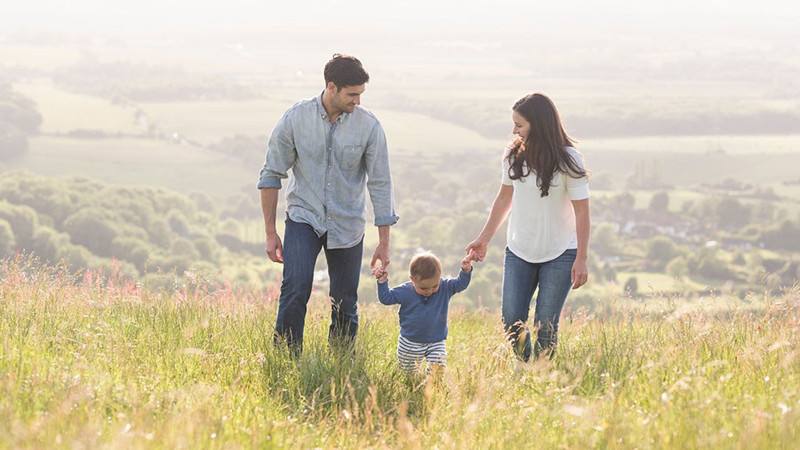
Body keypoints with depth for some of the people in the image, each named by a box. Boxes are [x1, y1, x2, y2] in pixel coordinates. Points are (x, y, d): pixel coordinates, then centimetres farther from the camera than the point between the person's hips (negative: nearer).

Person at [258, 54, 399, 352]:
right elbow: (271, 176, -1)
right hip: (303, 218, -1)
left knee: (345, 305, 5)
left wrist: (384, 242, -3)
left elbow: (380, 184, -3)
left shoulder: (369, 126, -9)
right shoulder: (295, 119, -10)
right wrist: (270, 233, -2)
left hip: (346, 226, 1)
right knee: (296, 288, -21)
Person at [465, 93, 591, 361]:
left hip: (559, 254, -4)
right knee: (512, 321, 1)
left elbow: (582, 212, -12)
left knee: (545, 325, -2)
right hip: (519, 251, 4)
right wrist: (484, 238, 16)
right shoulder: (514, 156, 0)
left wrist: (581, 259, -16)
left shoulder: (567, 161, -13)